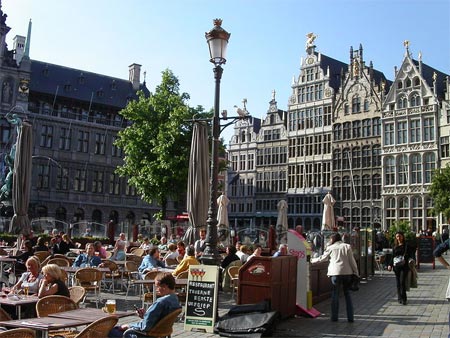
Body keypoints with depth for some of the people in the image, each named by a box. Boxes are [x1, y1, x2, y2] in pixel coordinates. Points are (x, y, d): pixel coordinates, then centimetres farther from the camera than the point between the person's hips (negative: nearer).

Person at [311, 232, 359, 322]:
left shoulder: (331, 248, 3)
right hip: (347, 272, 2)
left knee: (335, 294, 6)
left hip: (335, 273, -2)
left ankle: (334, 317, 8)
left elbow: (322, 258, 14)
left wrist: (312, 260, 31)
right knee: (347, 294, 9)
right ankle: (350, 318, 8)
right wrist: (356, 272, 7)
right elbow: (352, 261, 2)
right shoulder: (347, 246, 6)